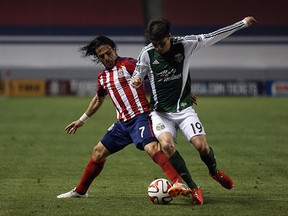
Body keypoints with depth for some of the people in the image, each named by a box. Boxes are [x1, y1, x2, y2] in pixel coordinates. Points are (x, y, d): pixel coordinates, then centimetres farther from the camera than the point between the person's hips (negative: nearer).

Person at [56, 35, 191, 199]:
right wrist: (82, 120, 42)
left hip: (140, 117, -8)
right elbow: (98, 99, 35)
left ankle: (179, 184, -45)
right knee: (98, 152, 13)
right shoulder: (103, 77, 16)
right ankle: (80, 191, 30)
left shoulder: (128, 64, -7)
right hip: (123, 122, 8)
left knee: (151, 147, -31)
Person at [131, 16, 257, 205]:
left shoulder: (185, 45, -7)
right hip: (161, 112, 0)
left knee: (202, 145, -16)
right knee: (167, 144, -28)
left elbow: (214, 37, 2)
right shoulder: (147, 54, -7)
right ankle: (194, 188, -14)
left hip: (184, 109, 0)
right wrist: (135, 81, -19)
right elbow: (138, 78, 6)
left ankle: (215, 172, 22)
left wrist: (243, 23, 5)